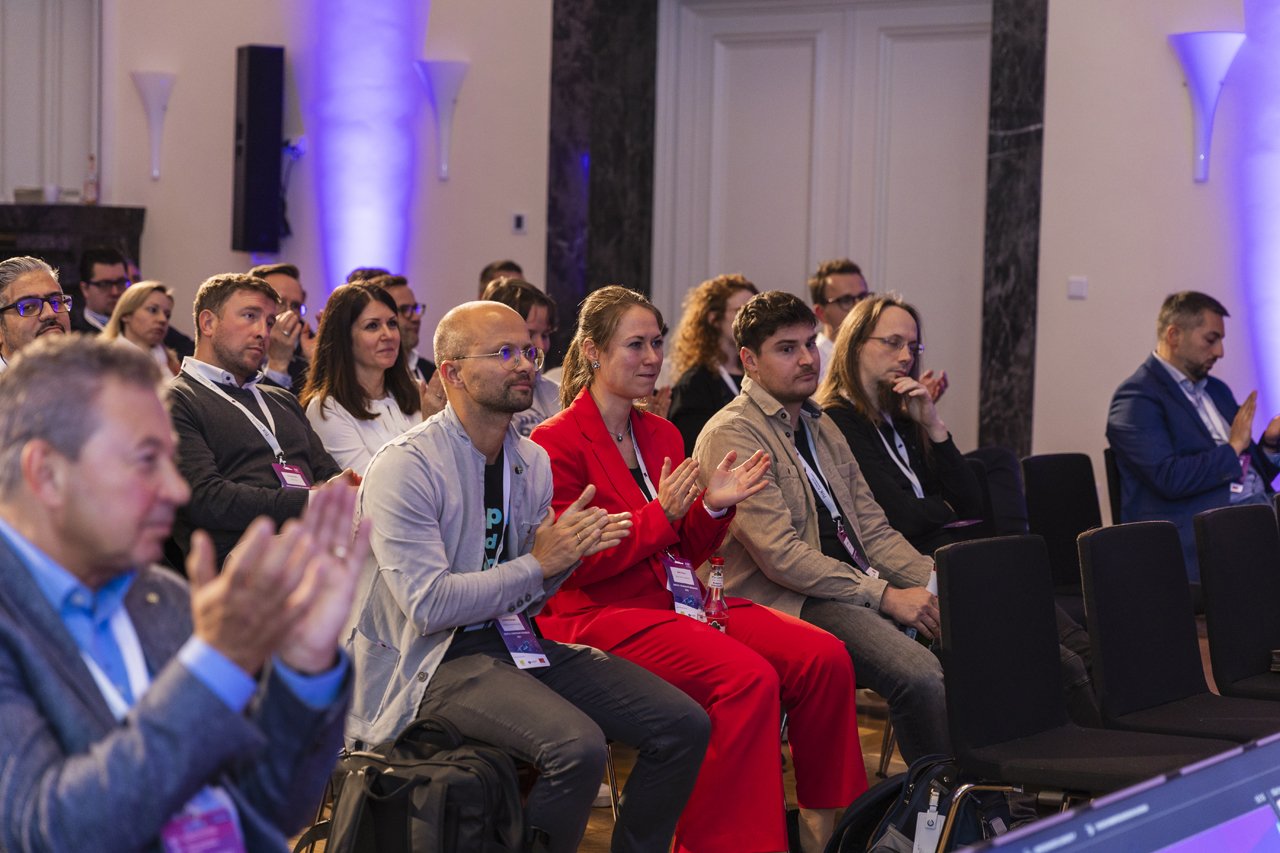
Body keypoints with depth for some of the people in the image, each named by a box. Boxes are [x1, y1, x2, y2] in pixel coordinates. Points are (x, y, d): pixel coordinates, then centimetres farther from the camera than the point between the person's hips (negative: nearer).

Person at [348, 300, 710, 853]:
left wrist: (568, 554, -6)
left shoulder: (532, 462, 10)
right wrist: (539, 564, -15)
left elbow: (524, 601, 14)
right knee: (577, 746, -32)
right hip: (436, 660, -7)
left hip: (514, 641, 8)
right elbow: (428, 605, -20)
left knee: (683, 726, -8)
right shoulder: (404, 468, -13)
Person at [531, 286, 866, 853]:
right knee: (750, 677, -30)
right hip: (604, 615, -8)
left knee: (824, 657, -12)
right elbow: (577, 565, -12)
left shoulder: (662, 435, 17)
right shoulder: (557, 444, -6)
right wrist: (661, 515, -19)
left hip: (680, 602, 8)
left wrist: (713, 507, -2)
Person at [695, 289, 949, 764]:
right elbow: (780, 555, -15)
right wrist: (884, 596, -17)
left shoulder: (820, 427, 22)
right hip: (789, 602, -8)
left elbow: (874, 530, 19)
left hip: (857, 590, 8)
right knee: (920, 676, -31)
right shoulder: (731, 435, -7)